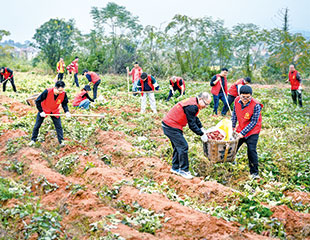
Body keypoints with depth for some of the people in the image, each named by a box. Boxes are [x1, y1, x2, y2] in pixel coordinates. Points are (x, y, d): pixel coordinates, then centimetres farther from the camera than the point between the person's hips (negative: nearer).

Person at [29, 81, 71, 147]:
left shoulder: (63, 94, -25)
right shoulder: (47, 92, -33)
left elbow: (64, 103, -6)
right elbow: (37, 101, -22)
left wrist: (66, 111, -22)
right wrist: (41, 111, -21)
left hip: (55, 111, 2)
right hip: (44, 110, -2)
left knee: (58, 126, -1)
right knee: (37, 125, 8)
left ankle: (61, 141, 13)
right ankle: (33, 140, 27)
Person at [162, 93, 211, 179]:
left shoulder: (193, 103, 9)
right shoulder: (192, 106, -23)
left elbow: (195, 118, 23)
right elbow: (192, 124, -20)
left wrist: (201, 128, 16)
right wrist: (202, 134, -13)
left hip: (168, 125, 11)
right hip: (171, 127, -11)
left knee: (178, 146, 18)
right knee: (183, 147, -9)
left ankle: (175, 168, 29)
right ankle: (183, 170, -1)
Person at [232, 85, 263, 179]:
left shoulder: (256, 105, -25)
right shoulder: (237, 101, -10)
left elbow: (253, 122, -22)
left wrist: (243, 133, -23)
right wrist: (233, 126, 5)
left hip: (252, 131, -5)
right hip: (240, 129, 5)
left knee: (251, 150, -13)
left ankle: (254, 172, 0)